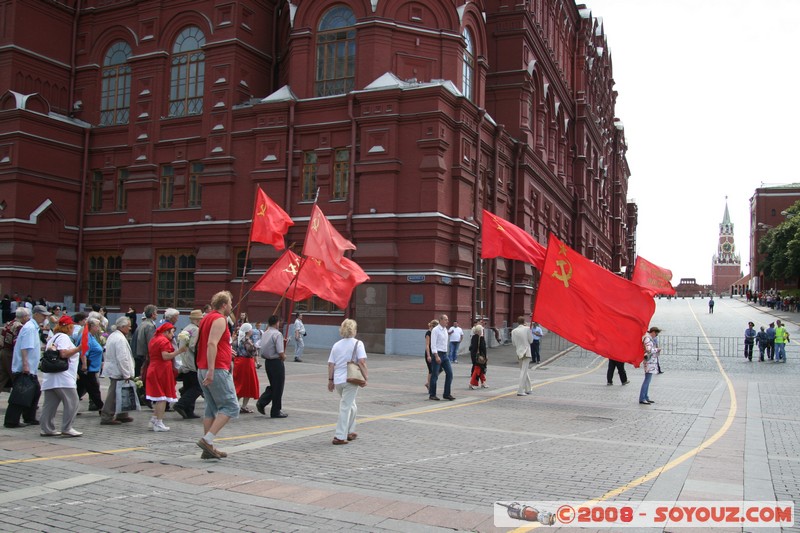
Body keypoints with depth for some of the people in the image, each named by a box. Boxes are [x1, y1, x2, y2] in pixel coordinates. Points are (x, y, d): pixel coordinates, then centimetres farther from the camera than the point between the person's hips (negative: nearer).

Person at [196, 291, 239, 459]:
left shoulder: (206, 318, 19)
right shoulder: (219, 319, -10)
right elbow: (212, 344, -22)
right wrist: (211, 371, -28)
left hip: (203, 370, 10)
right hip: (217, 370, -10)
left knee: (212, 408, 11)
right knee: (231, 407, -6)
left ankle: (209, 448, 12)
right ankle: (207, 439, -13)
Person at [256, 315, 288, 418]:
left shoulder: (264, 334, 8)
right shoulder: (277, 334, -16)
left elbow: (260, 350, 13)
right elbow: (281, 352, -23)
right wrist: (284, 357, -1)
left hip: (267, 362, 8)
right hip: (276, 362, -8)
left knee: (273, 385, 21)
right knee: (278, 387, 4)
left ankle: (261, 402, 5)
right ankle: (275, 412, 10)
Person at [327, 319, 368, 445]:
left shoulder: (336, 345, 11)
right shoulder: (357, 344, -4)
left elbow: (331, 364, 8)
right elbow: (361, 362, -14)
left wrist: (330, 380, 12)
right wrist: (365, 377, -8)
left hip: (338, 381, 6)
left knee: (351, 406, 23)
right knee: (345, 407, 0)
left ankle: (350, 432, 29)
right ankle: (340, 436, -1)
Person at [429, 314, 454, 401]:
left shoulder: (445, 330, 13)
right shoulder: (435, 330, -11)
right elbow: (433, 345, -16)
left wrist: (445, 354, 17)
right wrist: (436, 356, -23)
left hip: (445, 354, 8)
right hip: (437, 354, -8)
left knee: (449, 373, 1)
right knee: (435, 375, 0)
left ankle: (447, 394, 8)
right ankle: (432, 395, 11)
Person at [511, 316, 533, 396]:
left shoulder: (513, 331, 1)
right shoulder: (527, 329, -9)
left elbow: (514, 343, 5)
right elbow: (531, 340, -3)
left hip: (519, 353, 4)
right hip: (526, 352, -4)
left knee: (523, 371, 19)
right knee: (523, 372, -5)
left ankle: (528, 389, 29)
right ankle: (520, 391, -9)